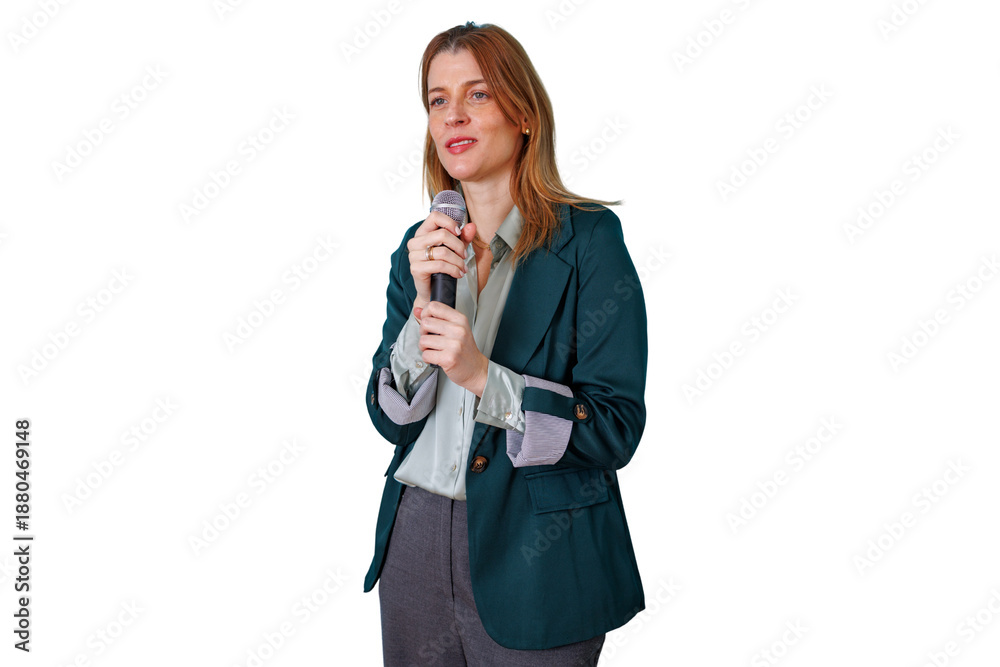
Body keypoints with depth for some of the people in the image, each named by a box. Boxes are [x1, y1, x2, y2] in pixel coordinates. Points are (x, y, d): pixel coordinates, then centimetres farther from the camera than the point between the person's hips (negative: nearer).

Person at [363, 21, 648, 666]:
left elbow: (617, 429, -14)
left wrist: (482, 377, -25)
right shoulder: (420, 246, 5)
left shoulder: (588, 239, -10)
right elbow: (391, 419, 0)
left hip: (532, 559, -4)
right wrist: (424, 305, -16)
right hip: (415, 539, 5)